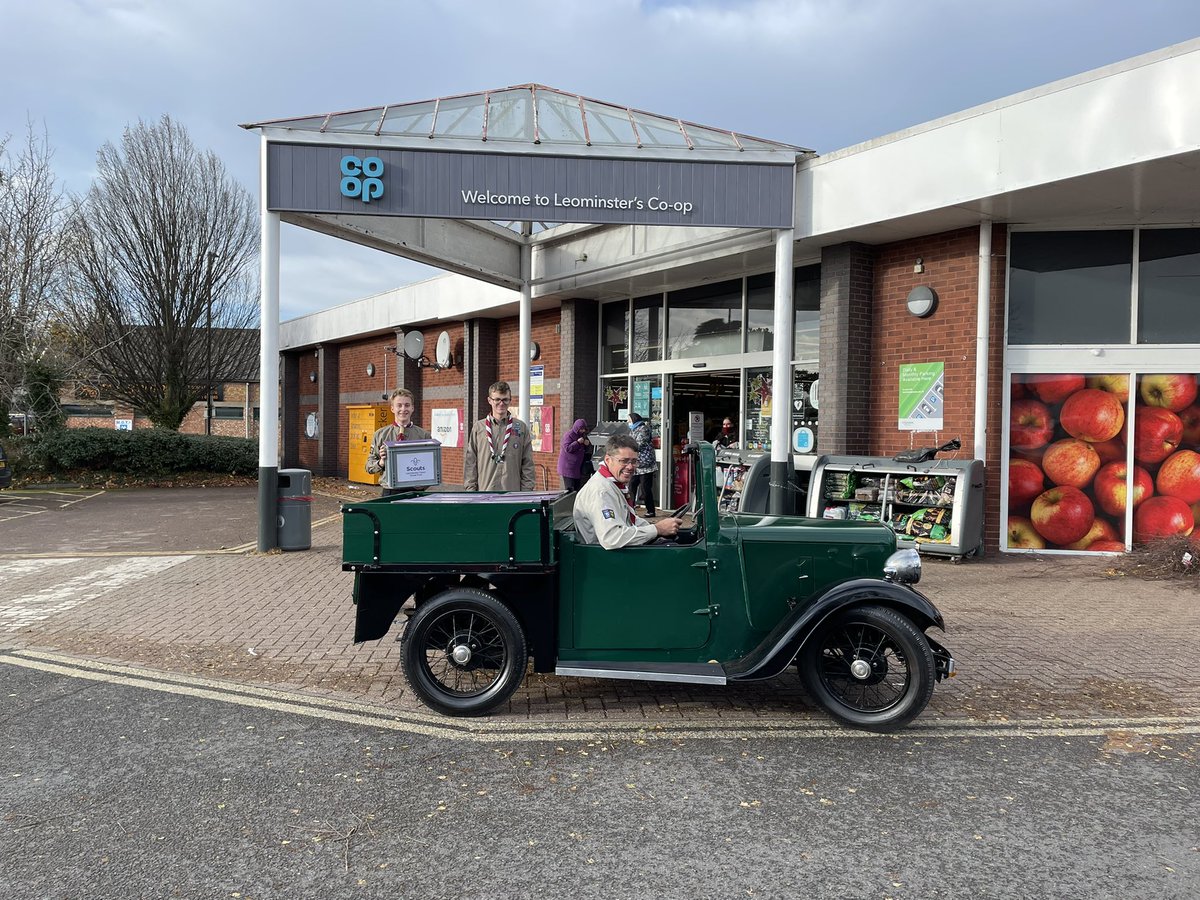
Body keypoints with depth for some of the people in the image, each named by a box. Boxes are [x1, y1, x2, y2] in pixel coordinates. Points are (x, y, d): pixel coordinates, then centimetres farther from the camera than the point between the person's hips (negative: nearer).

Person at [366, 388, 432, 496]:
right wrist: (381, 463, -10)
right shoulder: (380, 435, 8)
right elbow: (369, 466, 10)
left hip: (415, 492, 0)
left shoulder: (424, 435, 6)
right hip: (390, 492, 0)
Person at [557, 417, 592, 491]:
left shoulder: (583, 435, 14)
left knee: (577, 487, 7)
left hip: (578, 466, 8)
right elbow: (567, 448, -19)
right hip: (568, 467, -8)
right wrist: (577, 442, -23)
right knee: (569, 488, -11)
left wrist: (588, 444, -4)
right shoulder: (569, 435, -10)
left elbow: (588, 449, 19)